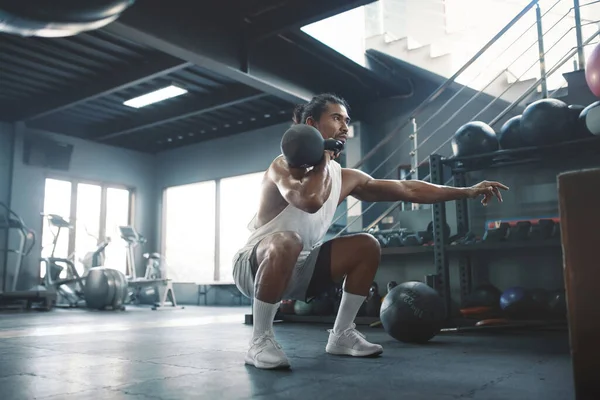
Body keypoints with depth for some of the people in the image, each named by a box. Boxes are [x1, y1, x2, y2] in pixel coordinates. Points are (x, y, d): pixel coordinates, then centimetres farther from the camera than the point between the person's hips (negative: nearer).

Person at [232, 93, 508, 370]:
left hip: (296, 267, 7)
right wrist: (323, 159, -24)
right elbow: (310, 200, -43)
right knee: (286, 243, -40)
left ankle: (341, 335, 7)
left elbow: (407, 189, 2)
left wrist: (467, 191, 0)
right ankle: (260, 340, -22)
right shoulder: (284, 166, -20)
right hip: (253, 265, -7)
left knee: (366, 246, -2)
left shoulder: (345, 178, 1)